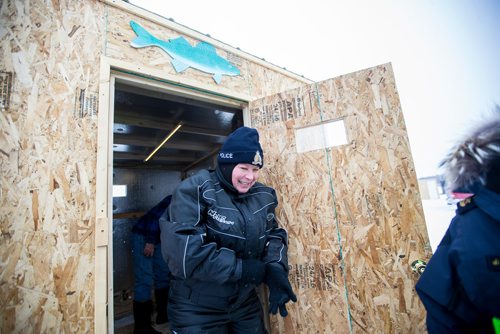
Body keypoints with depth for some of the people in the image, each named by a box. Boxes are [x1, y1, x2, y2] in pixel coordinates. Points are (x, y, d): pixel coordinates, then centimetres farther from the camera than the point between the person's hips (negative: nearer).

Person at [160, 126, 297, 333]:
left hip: (247, 303, 6)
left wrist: (276, 269, -17)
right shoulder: (195, 192, -20)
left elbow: (274, 235, 3)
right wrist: (243, 268, -24)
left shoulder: (263, 196, 0)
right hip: (197, 309, -5)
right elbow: (182, 251, -29)